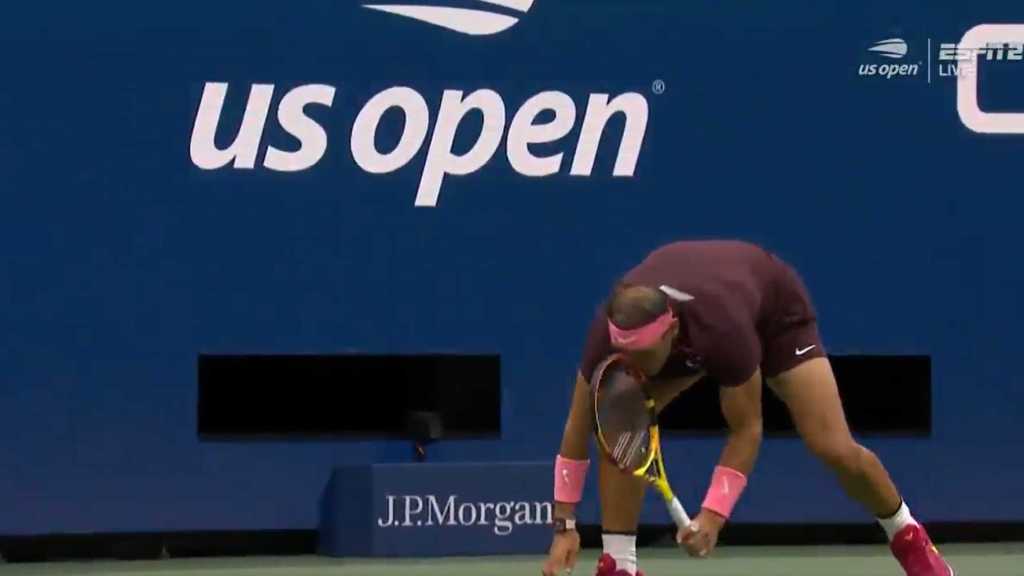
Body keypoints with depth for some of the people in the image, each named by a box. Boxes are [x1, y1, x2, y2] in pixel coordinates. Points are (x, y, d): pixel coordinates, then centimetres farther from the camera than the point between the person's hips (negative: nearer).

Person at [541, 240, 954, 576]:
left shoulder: (724, 329, -46)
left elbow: (746, 430, -32)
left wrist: (713, 514, -37)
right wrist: (564, 525, -23)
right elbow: (578, 427, -22)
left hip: (774, 307, -4)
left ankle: (908, 537, 13)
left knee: (833, 446, -15)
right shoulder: (612, 331, -36)